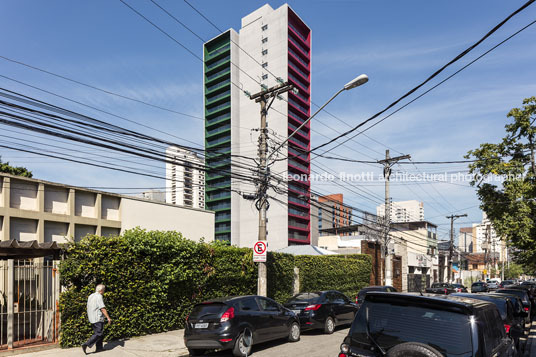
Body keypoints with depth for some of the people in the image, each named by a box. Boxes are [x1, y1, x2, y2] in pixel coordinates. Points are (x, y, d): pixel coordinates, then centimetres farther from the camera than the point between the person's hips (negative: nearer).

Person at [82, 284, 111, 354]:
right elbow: (102, 308, -20)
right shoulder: (99, 296, -15)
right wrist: (108, 317, -16)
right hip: (98, 318, -10)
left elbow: (89, 307, 18)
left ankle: (99, 348, 15)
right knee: (99, 333, -6)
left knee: (97, 332, 14)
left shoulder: (90, 296, 13)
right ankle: (86, 345, -14)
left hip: (91, 318, 10)